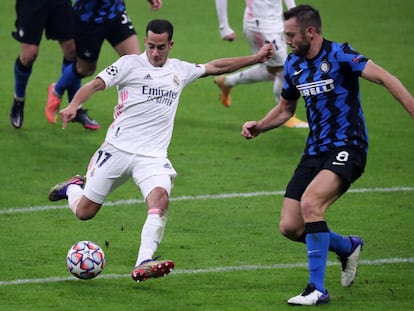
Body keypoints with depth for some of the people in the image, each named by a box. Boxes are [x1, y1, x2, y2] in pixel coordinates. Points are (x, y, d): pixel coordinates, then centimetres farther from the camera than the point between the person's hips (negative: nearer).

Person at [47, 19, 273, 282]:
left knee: (160, 199, -28)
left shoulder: (179, 70, 12)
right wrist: (73, 106, -28)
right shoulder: (130, 64, -2)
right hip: (117, 150, -2)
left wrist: (255, 58, 25)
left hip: (152, 157, 2)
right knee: (84, 212, 3)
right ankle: (73, 188, 40)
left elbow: (216, 67, 25)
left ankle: (144, 264, -36)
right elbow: (96, 84, -10)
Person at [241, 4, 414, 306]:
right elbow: (286, 108, 27)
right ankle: (348, 247, 29)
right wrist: (259, 127, 9)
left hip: (346, 148, -7)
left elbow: (384, 77, -23)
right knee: (290, 227, -1)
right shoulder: (294, 65, 10)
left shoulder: (339, 55, -12)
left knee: (310, 202, -30)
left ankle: (318, 289, -21)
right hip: (315, 152, 8)